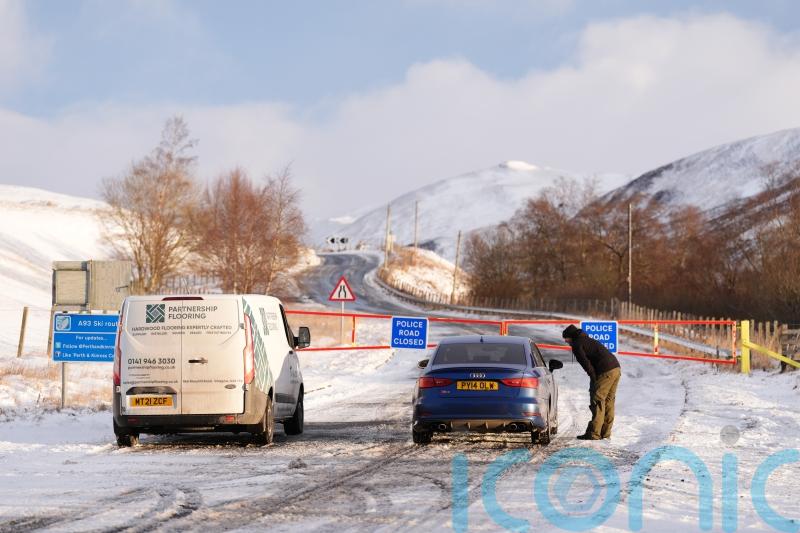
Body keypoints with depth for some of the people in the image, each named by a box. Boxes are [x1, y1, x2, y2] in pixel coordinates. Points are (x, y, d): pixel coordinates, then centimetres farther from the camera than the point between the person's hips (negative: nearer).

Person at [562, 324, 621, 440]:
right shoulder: (588, 340, 28)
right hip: (616, 369, 9)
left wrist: (594, 381, -8)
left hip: (605, 372, -9)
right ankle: (605, 433, 16)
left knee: (597, 401, -7)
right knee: (608, 401, 13)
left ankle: (594, 433, -9)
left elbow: (587, 364, -11)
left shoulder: (577, 346, -1)